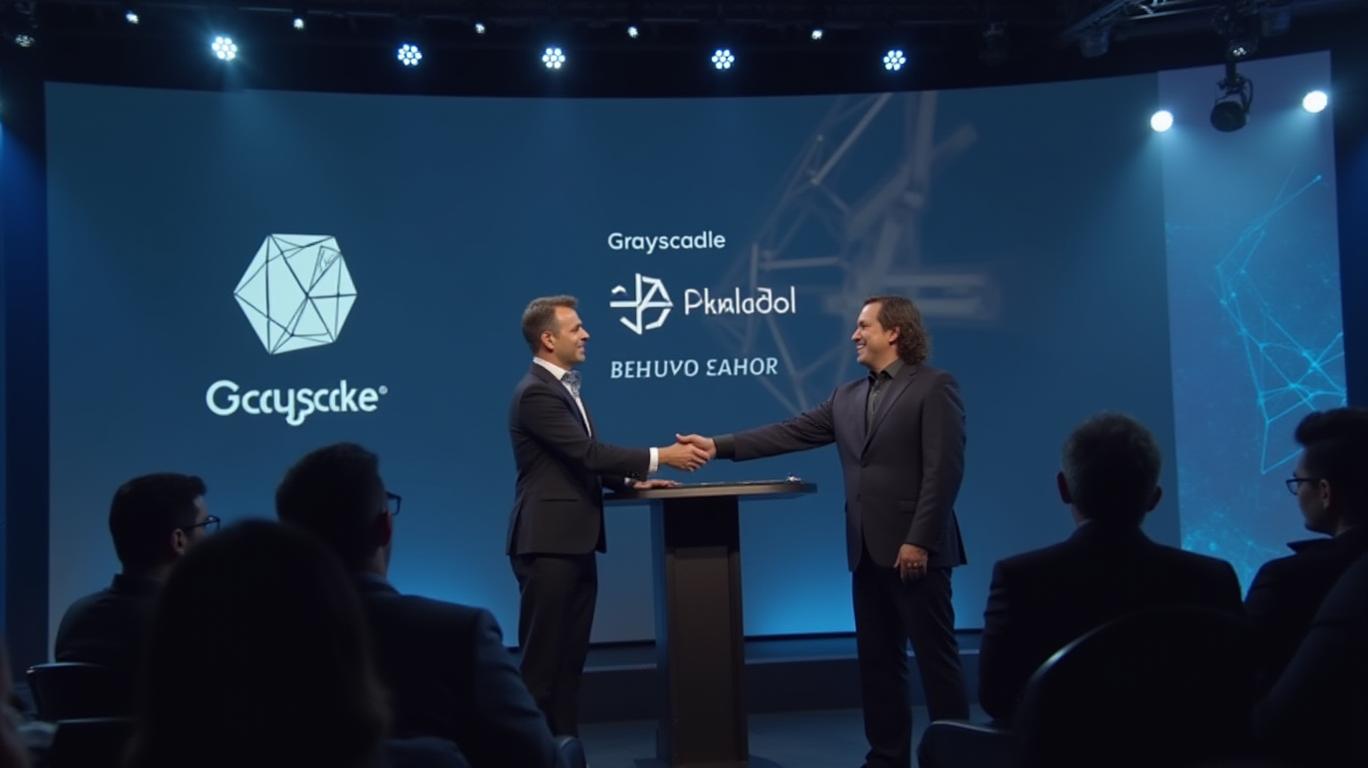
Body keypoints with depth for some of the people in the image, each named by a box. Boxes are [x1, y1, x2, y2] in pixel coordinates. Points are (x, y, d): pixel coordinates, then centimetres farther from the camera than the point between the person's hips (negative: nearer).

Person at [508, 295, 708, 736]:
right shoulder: (536, 392, -15)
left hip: (575, 541, 9)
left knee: (570, 657, 12)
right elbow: (587, 452, -21)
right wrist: (661, 457, -17)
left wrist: (633, 481, 4)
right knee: (544, 658, -3)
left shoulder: (564, 386, 15)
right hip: (548, 542, -9)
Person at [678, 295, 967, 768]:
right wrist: (719, 446, 3)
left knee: (936, 657, 0)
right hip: (869, 551, 7)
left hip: (915, 550, -7)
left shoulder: (934, 387, -6)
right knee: (877, 659, 11)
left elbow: (944, 470, -13)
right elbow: (792, 432, 11)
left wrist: (918, 540, -18)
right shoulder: (847, 398, 15)